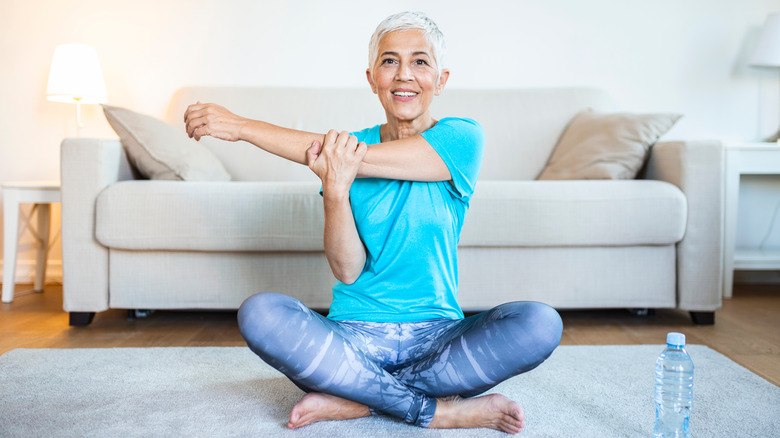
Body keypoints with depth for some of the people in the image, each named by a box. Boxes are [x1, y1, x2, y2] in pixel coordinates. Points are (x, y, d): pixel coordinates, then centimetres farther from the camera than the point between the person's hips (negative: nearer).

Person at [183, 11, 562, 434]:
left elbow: (361, 159, -17)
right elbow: (347, 270, -6)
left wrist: (242, 126, -13)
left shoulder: (462, 137, -3)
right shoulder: (348, 145, 3)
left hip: (437, 337, 0)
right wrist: (334, 188, -25)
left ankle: (352, 399, -19)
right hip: (353, 338, 1)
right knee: (258, 312, -26)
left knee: (539, 323, -27)